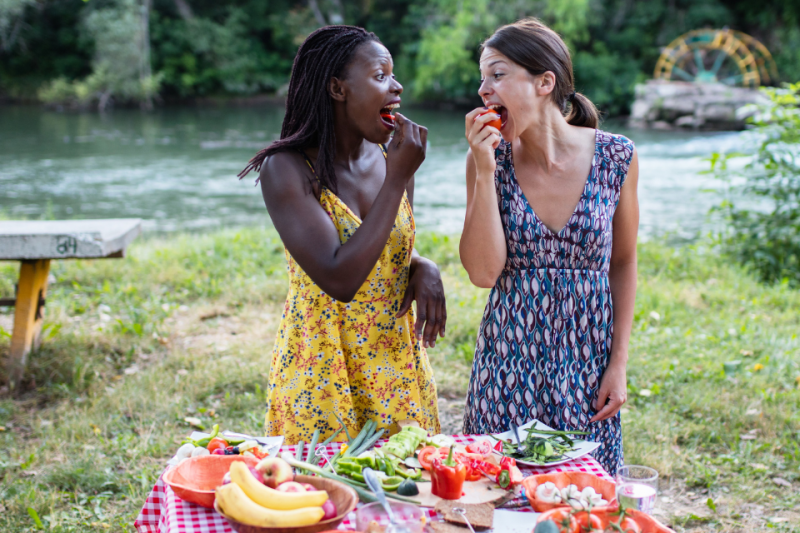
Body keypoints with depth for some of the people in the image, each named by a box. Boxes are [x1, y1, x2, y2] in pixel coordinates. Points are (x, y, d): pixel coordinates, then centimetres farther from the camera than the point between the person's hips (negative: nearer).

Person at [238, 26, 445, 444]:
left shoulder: (392, 160, 0)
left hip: (398, 362, 5)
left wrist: (423, 268, -7)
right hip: (323, 373, -5)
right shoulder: (286, 170, -16)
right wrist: (396, 180, -22)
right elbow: (339, 280, -25)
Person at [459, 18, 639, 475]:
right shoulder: (491, 157, -6)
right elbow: (483, 272, -12)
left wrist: (619, 363, -1)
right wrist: (484, 172, -19)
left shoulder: (616, 157, -7)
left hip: (587, 363, 0)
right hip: (510, 355, 0)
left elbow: (624, 262, 3)